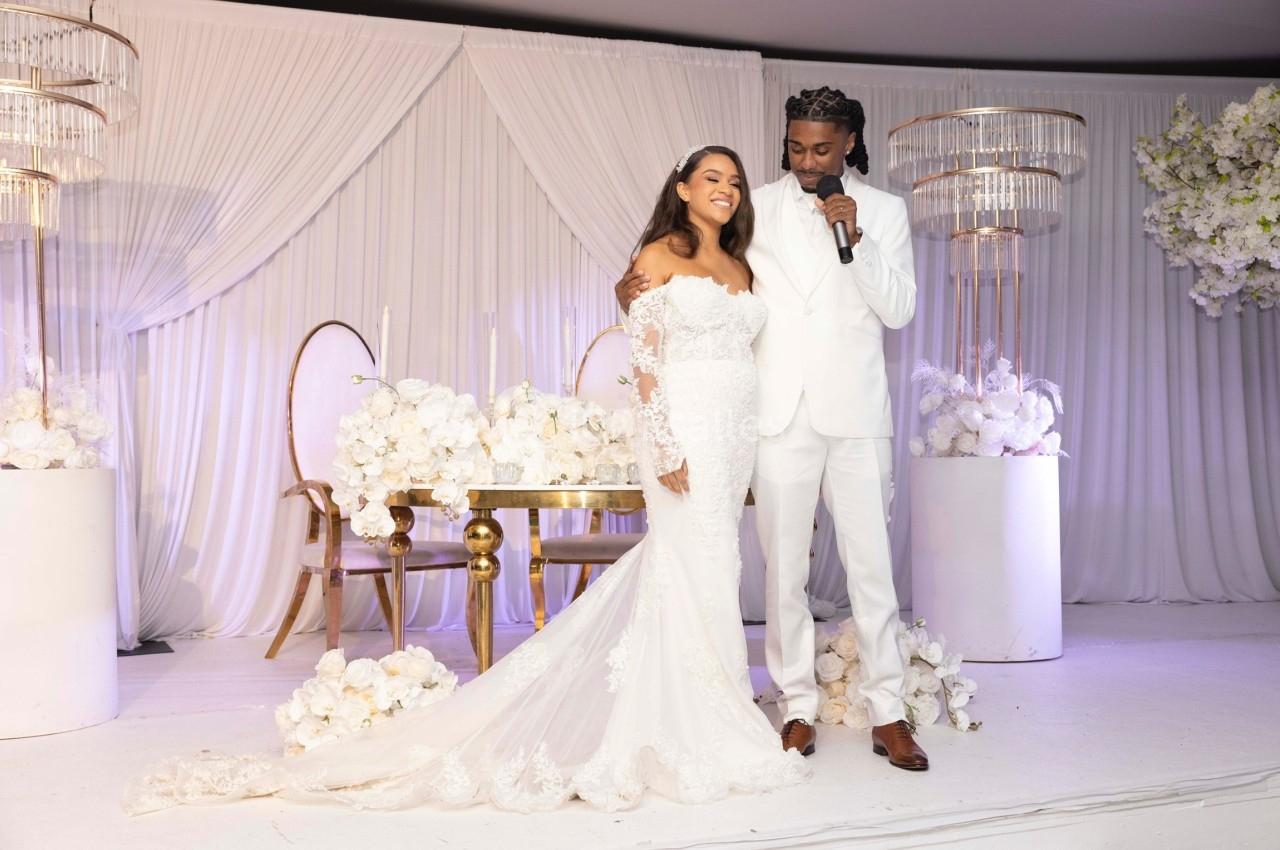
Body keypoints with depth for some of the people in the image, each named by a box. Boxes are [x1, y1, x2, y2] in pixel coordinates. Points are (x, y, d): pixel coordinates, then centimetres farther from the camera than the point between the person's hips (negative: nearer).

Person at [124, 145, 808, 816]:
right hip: (685, 427, -6)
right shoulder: (659, 257, -2)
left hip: (738, 431, 6)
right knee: (697, 572, -5)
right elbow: (645, 359, -9)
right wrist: (664, 445, -17)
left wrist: (747, 446, 10)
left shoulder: (740, 267, 16)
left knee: (713, 571, 7)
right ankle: (700, 738, 4)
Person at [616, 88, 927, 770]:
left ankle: (888, 714, 12)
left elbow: (899, 310, -1)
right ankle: (798, 708, 17)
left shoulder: (884, 211, 6)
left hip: (856, 414, 0)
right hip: (781, 415, 0)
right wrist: (637, 288, -10)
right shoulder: (756, 208, 6)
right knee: (785, 569, 5)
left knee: (871, 565, 2)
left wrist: (856, 239, -13)